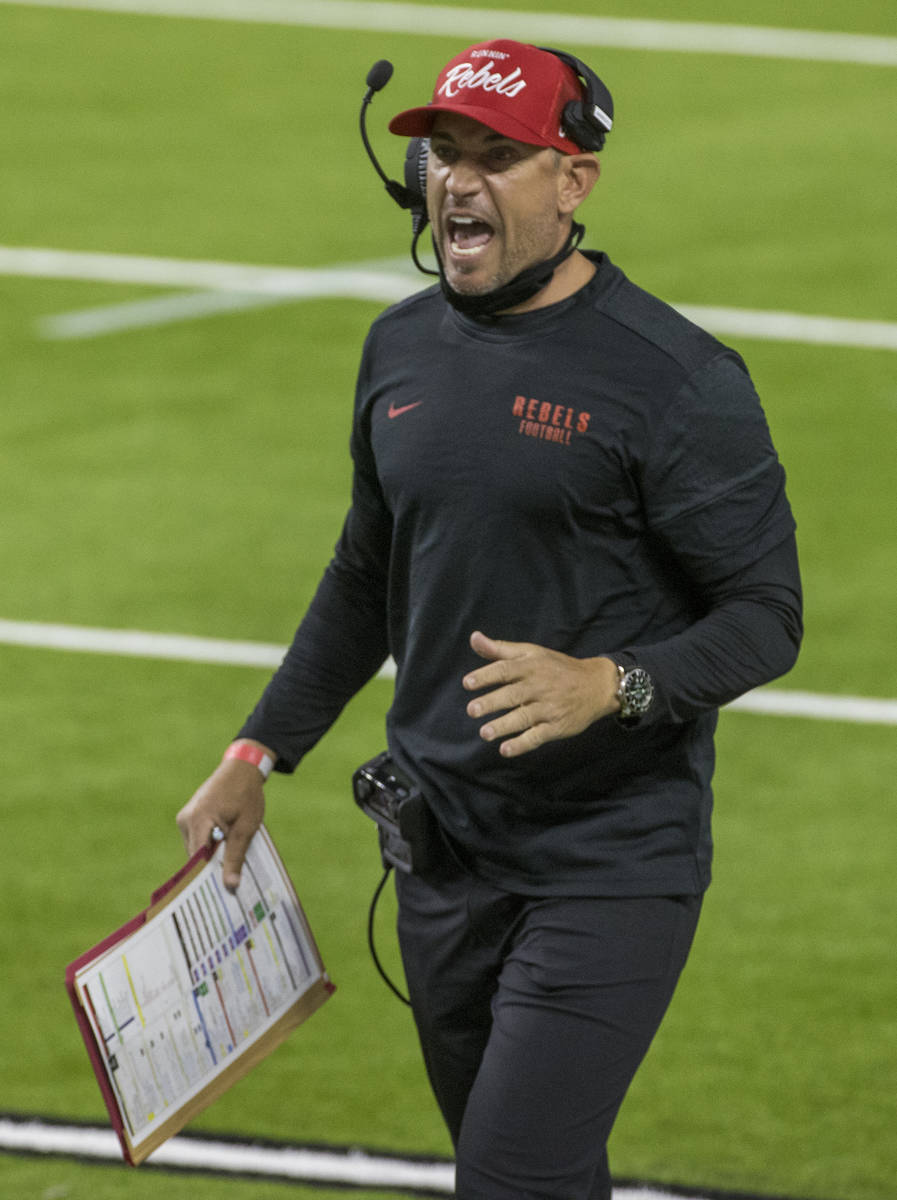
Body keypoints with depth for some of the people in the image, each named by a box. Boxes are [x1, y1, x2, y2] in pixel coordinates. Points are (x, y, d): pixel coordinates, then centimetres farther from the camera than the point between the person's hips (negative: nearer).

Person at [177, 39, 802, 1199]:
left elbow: (765, 615, -14)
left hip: (614, 865, -7)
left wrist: (606, 686, -31)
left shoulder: (677, 379, -13)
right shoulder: (402, 347, 9)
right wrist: (260, 753, 19)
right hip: (443, 846, 7)